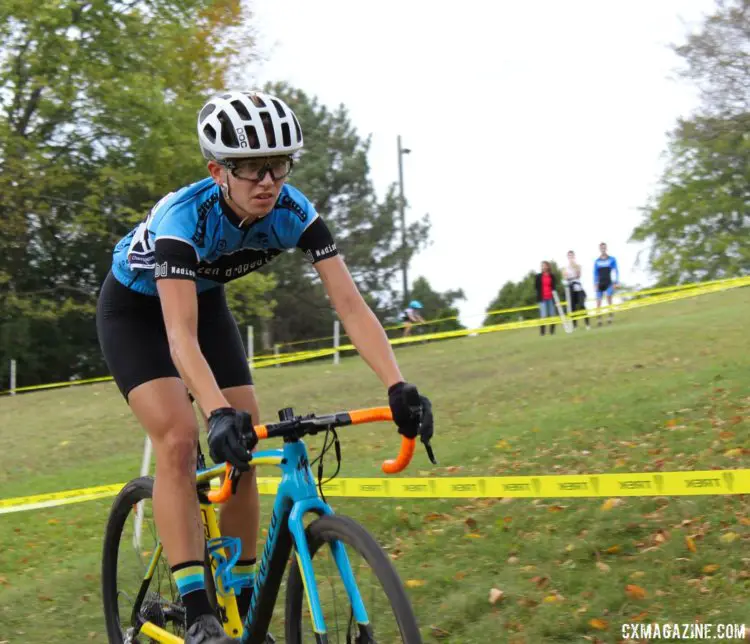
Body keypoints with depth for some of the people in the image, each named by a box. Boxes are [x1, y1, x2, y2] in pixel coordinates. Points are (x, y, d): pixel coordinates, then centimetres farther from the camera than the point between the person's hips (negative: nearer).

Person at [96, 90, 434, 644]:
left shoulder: (294, 213, -25)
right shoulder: (186, 217, -38)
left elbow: (350, 304, -28)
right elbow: (181, 337, -47)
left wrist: (398, 386, -41)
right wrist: (219, 413, -62)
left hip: (206, 301, 5)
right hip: (135, 309, -5)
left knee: (244, 450, -5)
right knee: (180, 439, -23)